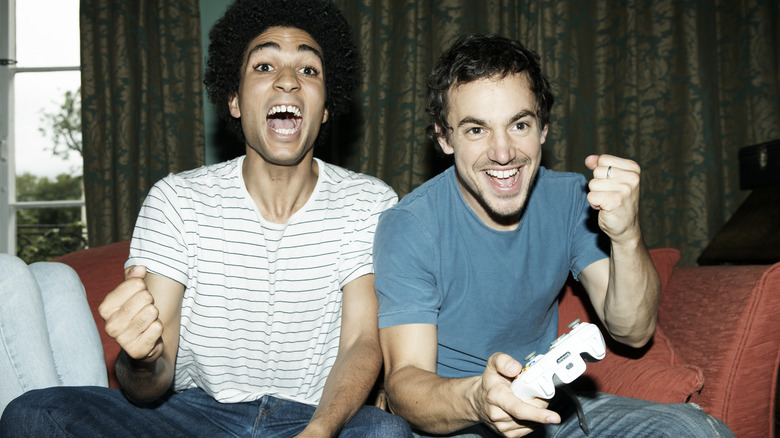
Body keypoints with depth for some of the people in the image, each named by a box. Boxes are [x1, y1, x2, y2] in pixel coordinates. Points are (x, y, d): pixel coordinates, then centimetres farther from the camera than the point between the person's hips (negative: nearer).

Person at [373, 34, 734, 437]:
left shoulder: (572, 200, -2)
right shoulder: (408, 228, -15)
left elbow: (633, 332, -5)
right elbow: (403, 381, -20)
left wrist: (625, 236, -24)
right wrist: (475, 398, -42)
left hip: (548, 401, 4)